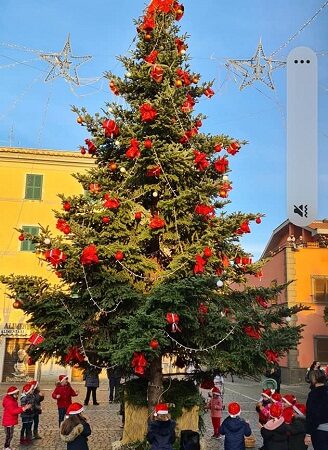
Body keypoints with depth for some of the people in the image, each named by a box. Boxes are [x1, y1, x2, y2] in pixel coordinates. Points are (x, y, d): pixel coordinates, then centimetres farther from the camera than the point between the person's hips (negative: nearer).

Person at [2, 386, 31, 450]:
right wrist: (23, 408, -32)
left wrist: (25, 407, -3)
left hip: (11, 421, 10)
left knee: (10, 435, 18)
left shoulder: (13, 400, 10)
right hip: (8, 421, -10)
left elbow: (16, 408, 12)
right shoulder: (8, 401, -23)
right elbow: (13, 411, -28)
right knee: (9, 435, -1)